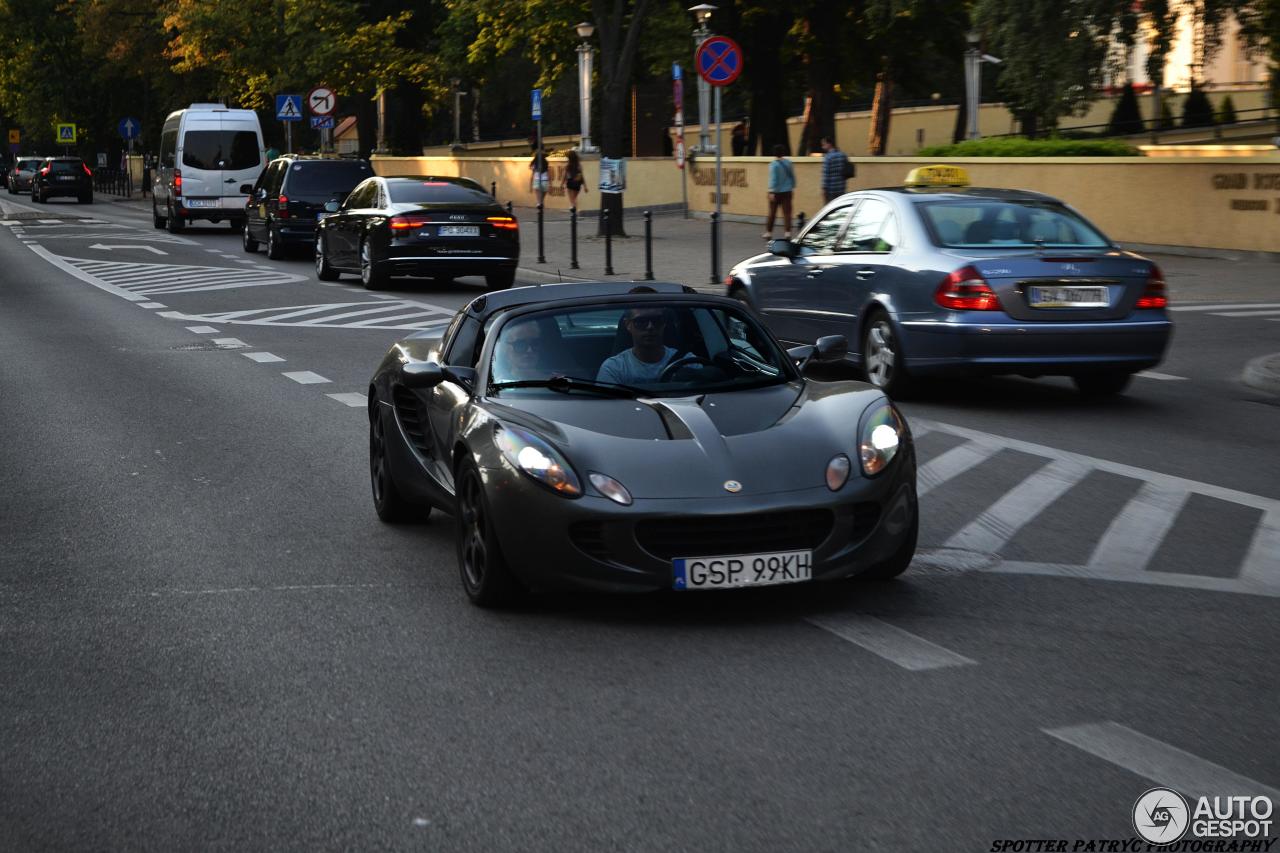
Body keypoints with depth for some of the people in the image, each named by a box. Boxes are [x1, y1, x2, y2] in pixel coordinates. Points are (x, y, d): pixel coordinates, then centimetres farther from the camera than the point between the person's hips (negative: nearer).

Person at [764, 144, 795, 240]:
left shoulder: (773, 165, -14)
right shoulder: (788, 163, 2)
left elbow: (773, 179, -19)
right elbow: (793, 177, 9)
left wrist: (772, 192, -19)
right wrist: (792, 187, 20)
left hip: (776, 192, -4)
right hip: (787, 191, 4)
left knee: (772, 213, 8)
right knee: (787, 212, 2)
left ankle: (768, 232, 16)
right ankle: (787, 232, -7)